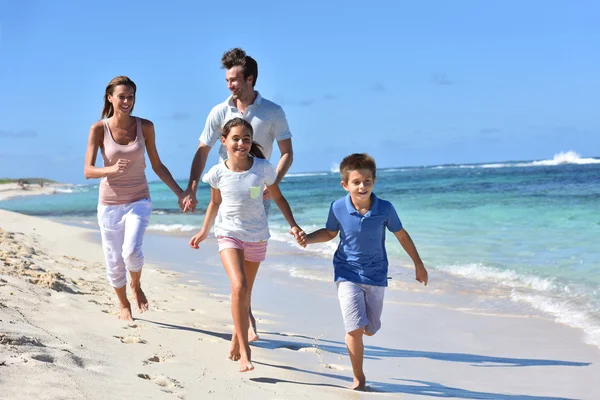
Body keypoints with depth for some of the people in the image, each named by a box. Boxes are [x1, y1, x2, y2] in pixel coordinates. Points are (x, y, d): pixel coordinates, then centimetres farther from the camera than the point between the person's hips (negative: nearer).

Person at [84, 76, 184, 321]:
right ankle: (123, 305, 33)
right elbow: (88, 171, -11)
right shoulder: (99, 129, -7)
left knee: (132, 251, -22)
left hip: (138, 201, 0)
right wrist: (111, 169, -31)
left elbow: (157, 165, 5)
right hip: (109, 203, 0)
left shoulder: (145, 126, -3)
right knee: (114, 262, 7)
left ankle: (136, 287, 11)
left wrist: (179, 192, 0)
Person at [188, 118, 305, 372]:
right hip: (228, 234, -1)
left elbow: (278, 198, 2)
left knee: (244, 292, 13)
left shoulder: (263, 169, -11)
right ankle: (244, 350, -16)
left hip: (256, 236, 2)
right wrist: (204, 231, 13)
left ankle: (236, 339, 36)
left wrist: (293, 225, -6)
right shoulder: (218, 173, -9)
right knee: (239, 286, -22)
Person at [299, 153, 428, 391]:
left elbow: (401, 235, 2)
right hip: (348, 273, -2)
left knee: (370, 330, 13)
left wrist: (418, 265, 10)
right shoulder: (338, 208, -13)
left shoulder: (385, 208, -14)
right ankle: (359, 378, 6)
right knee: (356, 329, -13)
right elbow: (330, 233, 7)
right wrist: (308, 239, -12)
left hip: (375, 275, 2)